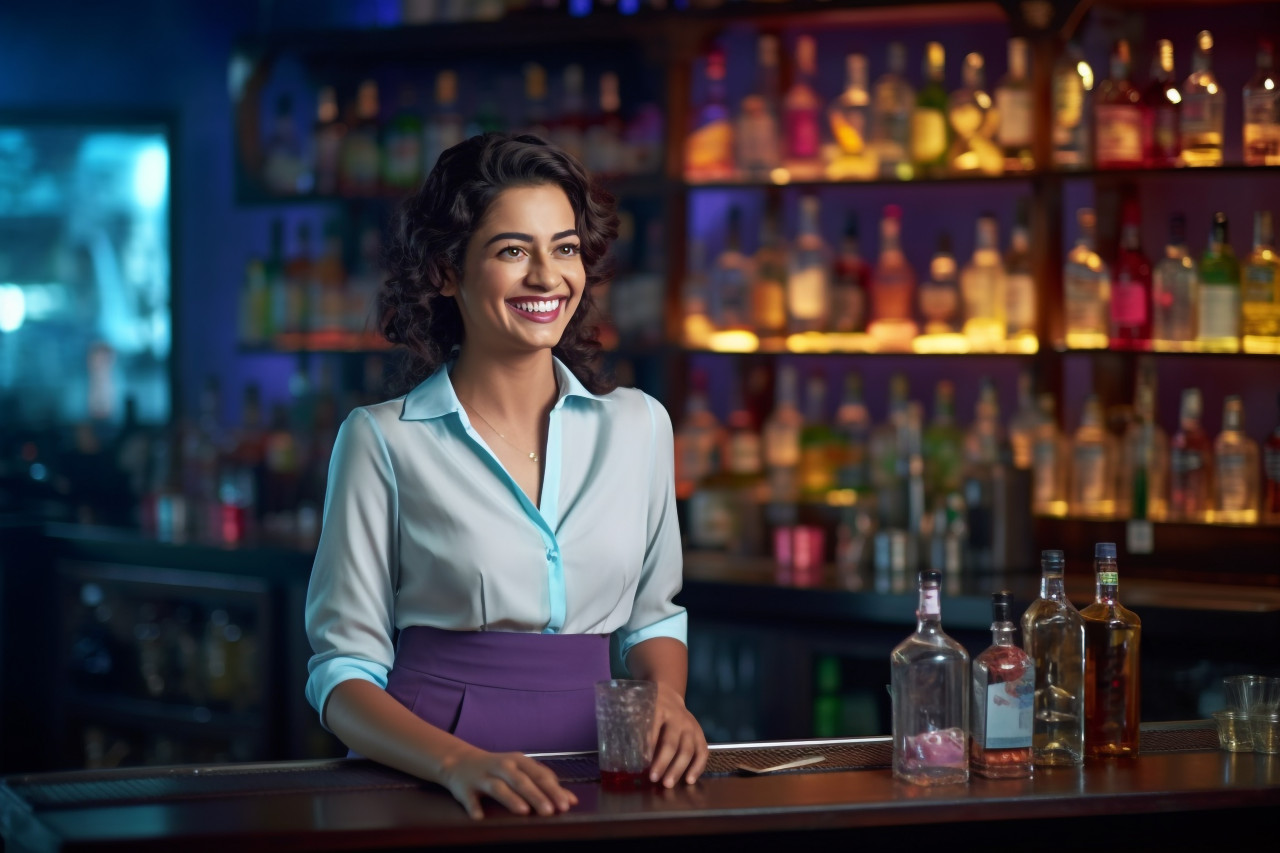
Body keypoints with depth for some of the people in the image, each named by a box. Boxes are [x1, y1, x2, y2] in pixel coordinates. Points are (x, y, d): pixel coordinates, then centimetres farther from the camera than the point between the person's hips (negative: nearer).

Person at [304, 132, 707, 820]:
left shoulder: (637, 424, 11)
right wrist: (459, 763, -20)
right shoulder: (382, 441, 1)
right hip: (426, 782, -3)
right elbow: (344, 673, -1)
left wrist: (666, 700, -1)